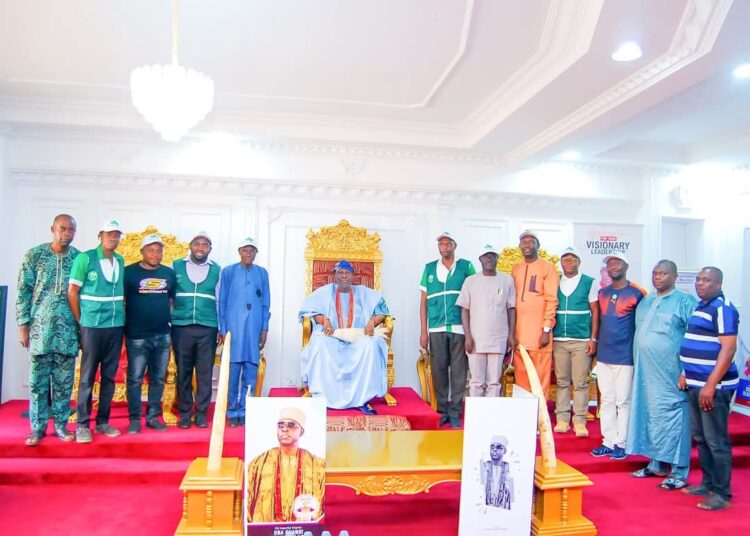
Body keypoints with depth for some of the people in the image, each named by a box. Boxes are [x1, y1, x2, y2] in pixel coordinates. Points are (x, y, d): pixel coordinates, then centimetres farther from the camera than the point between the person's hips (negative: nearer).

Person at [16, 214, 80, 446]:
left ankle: (61, 424, 16)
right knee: (38, 379, 4)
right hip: (39, 327, -1)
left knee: (64, 380, 6)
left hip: (68, 330, 1)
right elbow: (23, 291, 1)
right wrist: (23, 324, -4)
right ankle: (38, 427, 14)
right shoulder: (34, 255, 0)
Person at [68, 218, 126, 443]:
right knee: (88, 377, 1)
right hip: (92, 326, -5)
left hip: (116, 326, 5)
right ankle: (82, 425, 10)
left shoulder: (120, 261, 9)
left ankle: (102, 422, 18)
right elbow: (72, 293, -4)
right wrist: (81, 322, -3)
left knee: (109, 377, 9)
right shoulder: (85, 258, -5)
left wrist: (120, 315, 8)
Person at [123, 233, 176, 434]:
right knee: (135, 379, 2)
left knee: (158, 379, 10)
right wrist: (124, 327, -3)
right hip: (137, 336, -4)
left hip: (163, 336, 4)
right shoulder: (129, 272, -2)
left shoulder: (169, 273, 9)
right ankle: (135, 418, 13)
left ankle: (153, 416, 20)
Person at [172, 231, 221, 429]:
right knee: (183, 372, 6)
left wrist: (222, 328, 6)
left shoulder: (217, 270, 7)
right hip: (181, 327, 0)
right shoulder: (176, 266, 6)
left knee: (205, 373, 4)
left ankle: (201, 413, 14)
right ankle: (184, 413, 16)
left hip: (208, 329, 0)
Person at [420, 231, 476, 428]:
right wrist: (423, 331, 7)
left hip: (460, 328, -2)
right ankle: (443, 411, 15)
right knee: (439, 370, 4)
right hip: (436, 329, 2)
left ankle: (455, 412, 9)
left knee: (458, 371, 0)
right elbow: (423, 302, 12)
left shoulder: (466, 267, 6)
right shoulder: (429, 268, 12)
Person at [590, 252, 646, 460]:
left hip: (625, 357, -5)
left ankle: (621, 443, 13)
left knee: (623, 402, 2)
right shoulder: (602, 292, 10)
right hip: (603, 356, 5)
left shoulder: (636, 293, -6)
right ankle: (608, 442, 18)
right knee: (606, 401, 10)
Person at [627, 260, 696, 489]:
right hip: (645, 371, 7)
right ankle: (656, 465, 24)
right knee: (650, 414, 11)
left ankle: (679, 472, 7)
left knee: (673, 417, -3)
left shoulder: (685, 302, -5)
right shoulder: (645, 302, 15)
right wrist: (637, 366, 17)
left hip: (671, 373, -7)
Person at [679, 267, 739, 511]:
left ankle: (722, 494, 8)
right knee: (700, 437, 16)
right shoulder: (700, 307, 15)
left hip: (714, 386, -9)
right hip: (696, 385, 9)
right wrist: (686, 374, 19)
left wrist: (710, 385, -23)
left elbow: (729, 348, -19)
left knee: (716, 441, -2)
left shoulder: (723, 308, -12)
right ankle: (708, 483, 28)